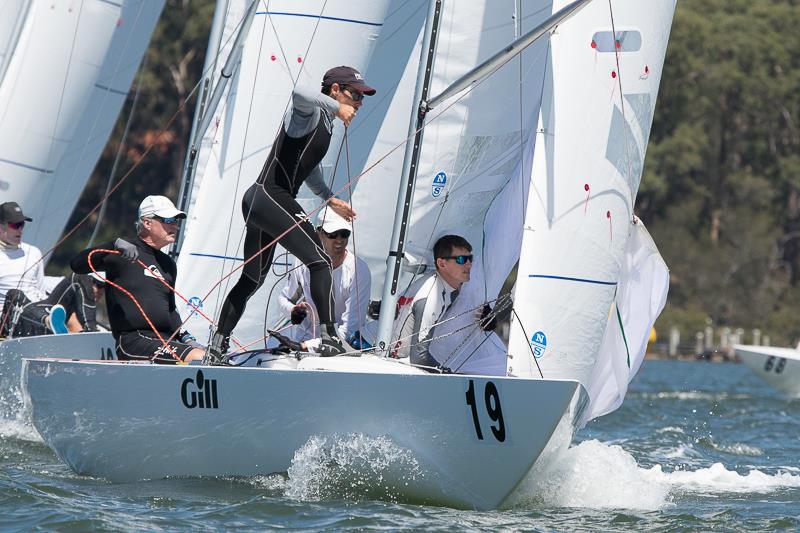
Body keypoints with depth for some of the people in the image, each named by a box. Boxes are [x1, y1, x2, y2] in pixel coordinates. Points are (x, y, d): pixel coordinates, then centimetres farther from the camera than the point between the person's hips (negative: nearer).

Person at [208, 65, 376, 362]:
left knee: (253, 278, 17)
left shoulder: (325, 124, 23)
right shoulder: (311, 112, -7)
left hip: (257, 201, 11)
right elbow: (300, 93, -33)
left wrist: (330, 199, 34)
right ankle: (329, 338, -20)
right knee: (320, 261, -14)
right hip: (271, 196, -11)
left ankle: (217, 347, 22)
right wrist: (337, 107, -26)